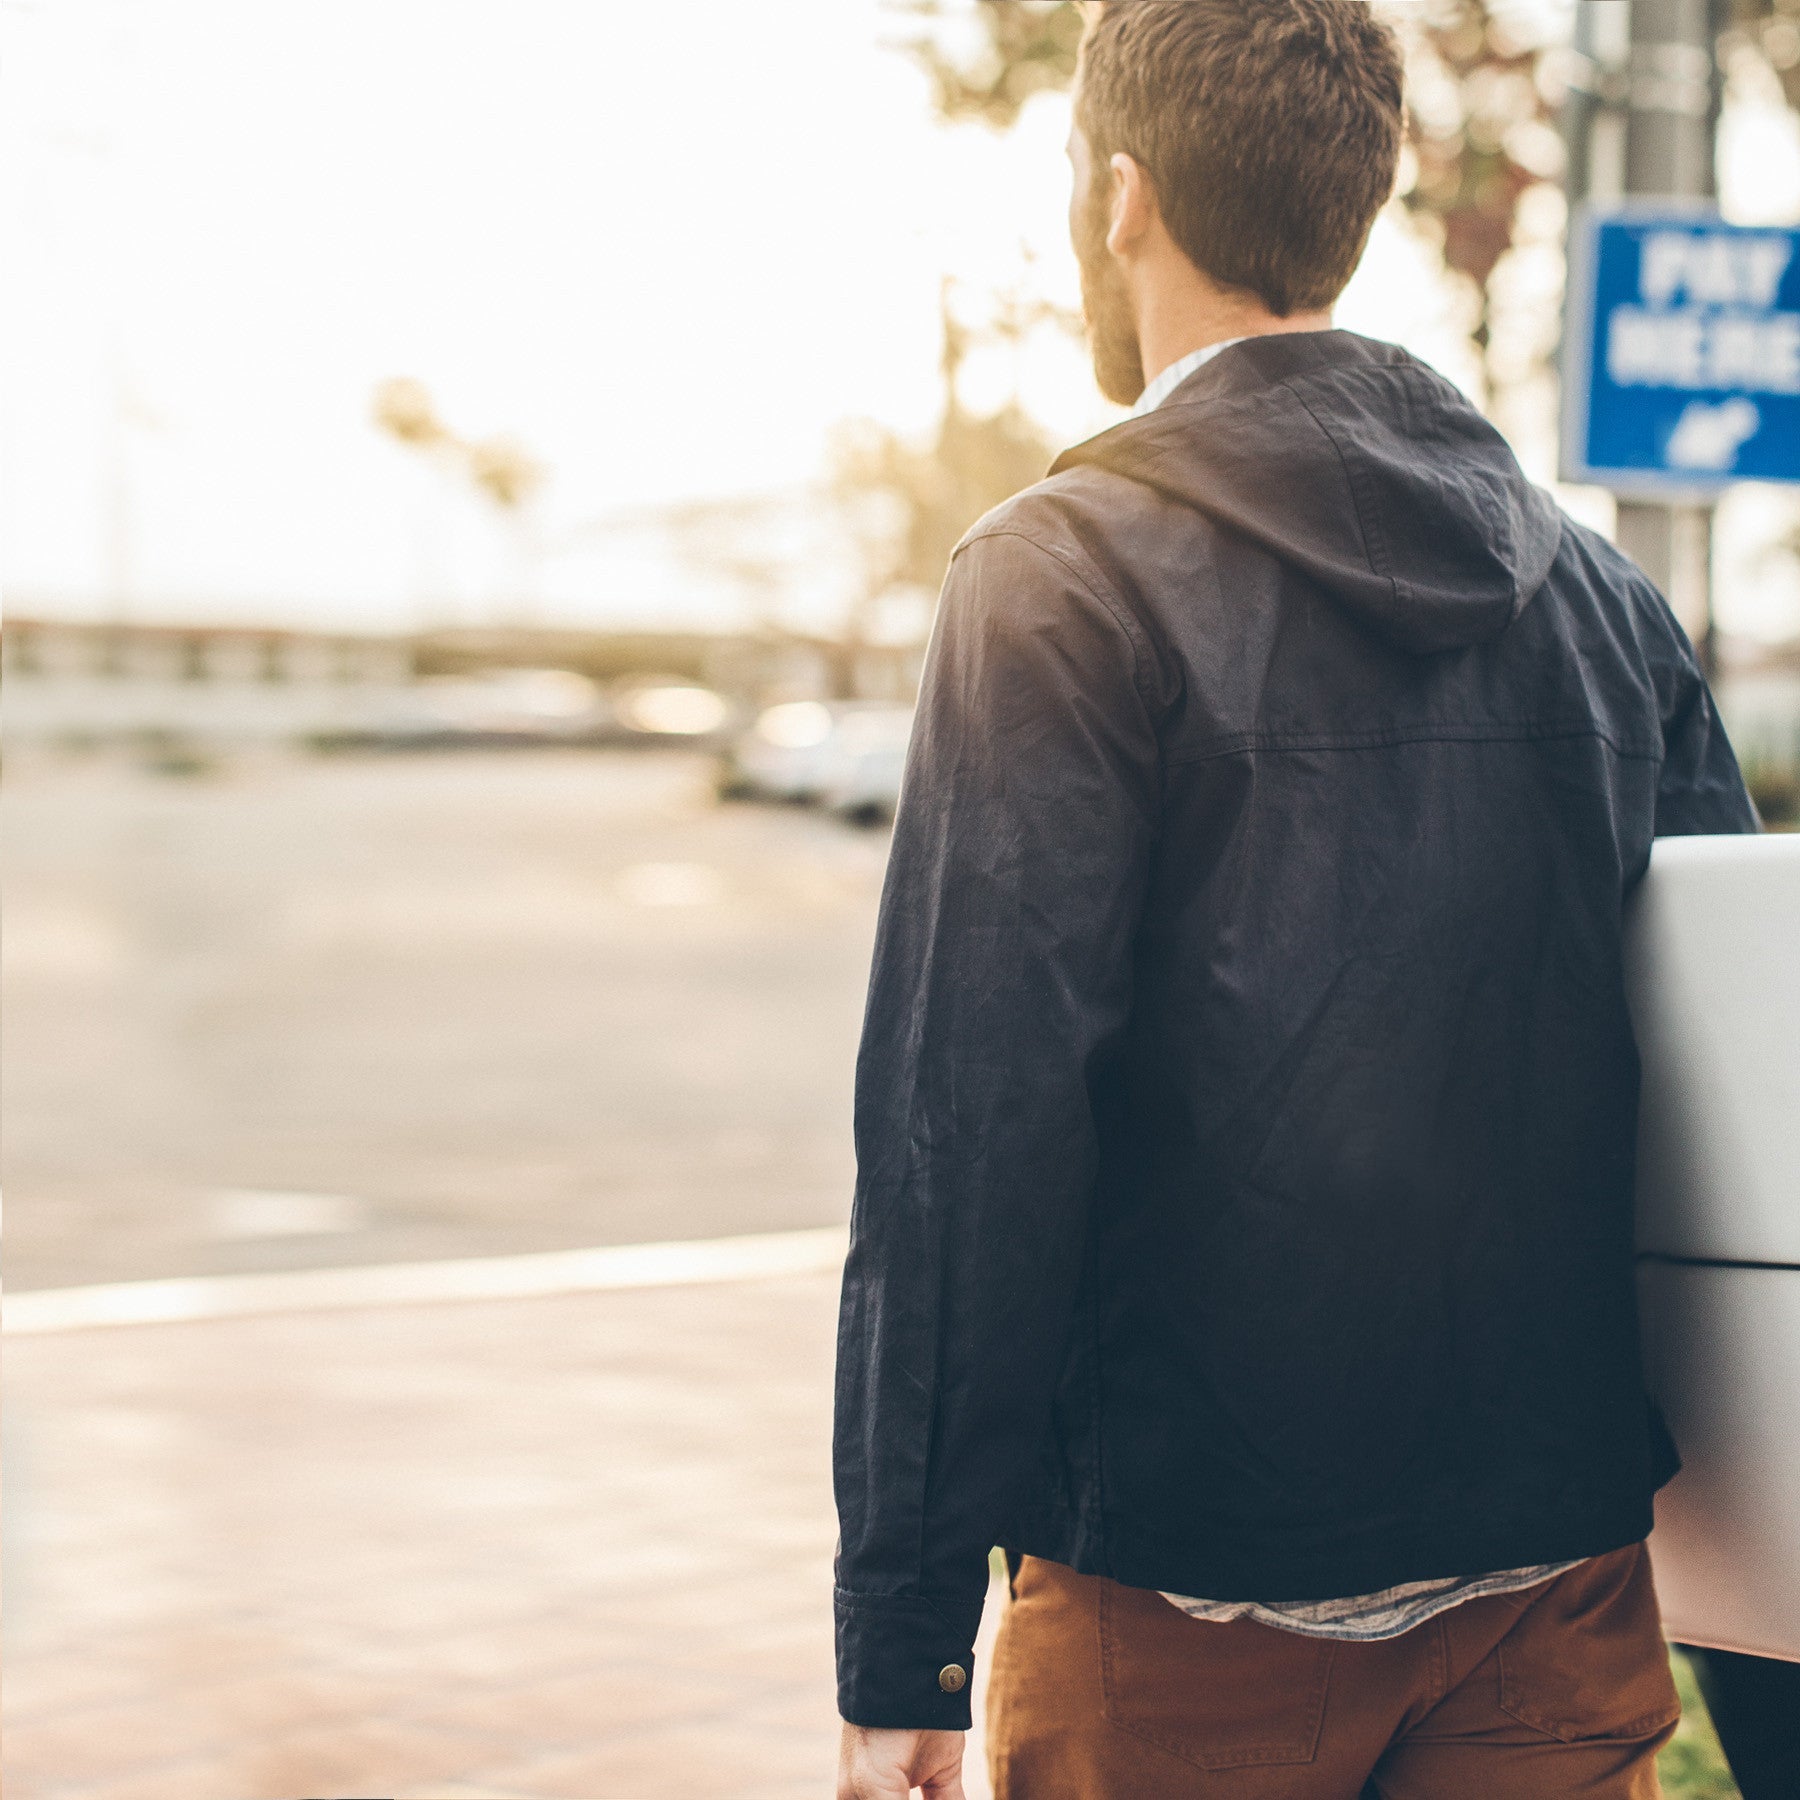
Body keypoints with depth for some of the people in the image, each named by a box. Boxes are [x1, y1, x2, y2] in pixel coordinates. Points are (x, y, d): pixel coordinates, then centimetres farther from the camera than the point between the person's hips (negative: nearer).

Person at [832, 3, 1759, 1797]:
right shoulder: (1595, 587, 7)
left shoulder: (1066, 583, -10)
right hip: (1561, 1577, 5)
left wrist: (899, 1646, -13)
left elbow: (968, 1129, -16)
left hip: (1191, 1598, -4)